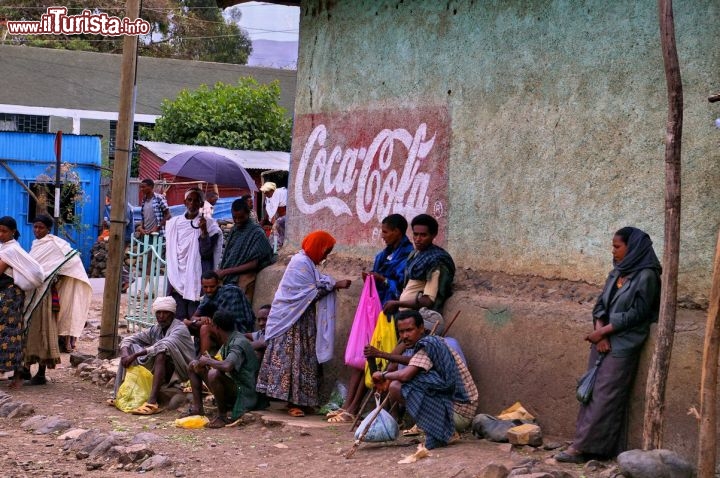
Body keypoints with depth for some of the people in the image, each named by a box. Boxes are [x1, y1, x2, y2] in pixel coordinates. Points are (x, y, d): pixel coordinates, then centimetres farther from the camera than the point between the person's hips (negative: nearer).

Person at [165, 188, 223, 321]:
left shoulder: (209, 224, 1)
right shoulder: (174, 223, 11)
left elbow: (206, 253, -7)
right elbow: (169, 252, 13)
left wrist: (203, 231, -17)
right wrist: (172, 279, 8)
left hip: (197, 280, -3)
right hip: (177, 279, 3)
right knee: (178, 319, 0)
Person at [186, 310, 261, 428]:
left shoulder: (239, 343, -22)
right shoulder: (227, 342, 9)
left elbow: (227, 366, -39)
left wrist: (208, 361, -20)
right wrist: (203, 362, 0)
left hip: (243, 392, -10)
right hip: (230, 388, 10)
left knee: (214, 374, -37)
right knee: (194, 365, 13)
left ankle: (222, 415, -19)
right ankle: (197, 408, 7)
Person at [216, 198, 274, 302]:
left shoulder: (256, 233, -7)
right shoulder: (234, 230, 15)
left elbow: (253, 264, -11)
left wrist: (225, 271, -12)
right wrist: (220, 271, 1)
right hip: (228, 279, 6)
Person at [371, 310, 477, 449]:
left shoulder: (427, 345, -14)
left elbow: (405, 375, -26)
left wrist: (384, 375, -7)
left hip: (457, 414, -10)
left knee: (396, 387, -17)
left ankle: (437, 433, -9)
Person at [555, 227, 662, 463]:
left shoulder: (646, 276, -10)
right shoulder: (617, 273, 12)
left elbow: (636, 314, -14)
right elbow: (600, 304, 11)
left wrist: (602, 331, -12)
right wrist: (599, 332, -7)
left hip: (623, 344, -8)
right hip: (604, 339, 8)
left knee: (605, 395, -7)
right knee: (592, 390, 4)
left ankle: (581, 447, -7)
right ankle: (584, 445, 6)